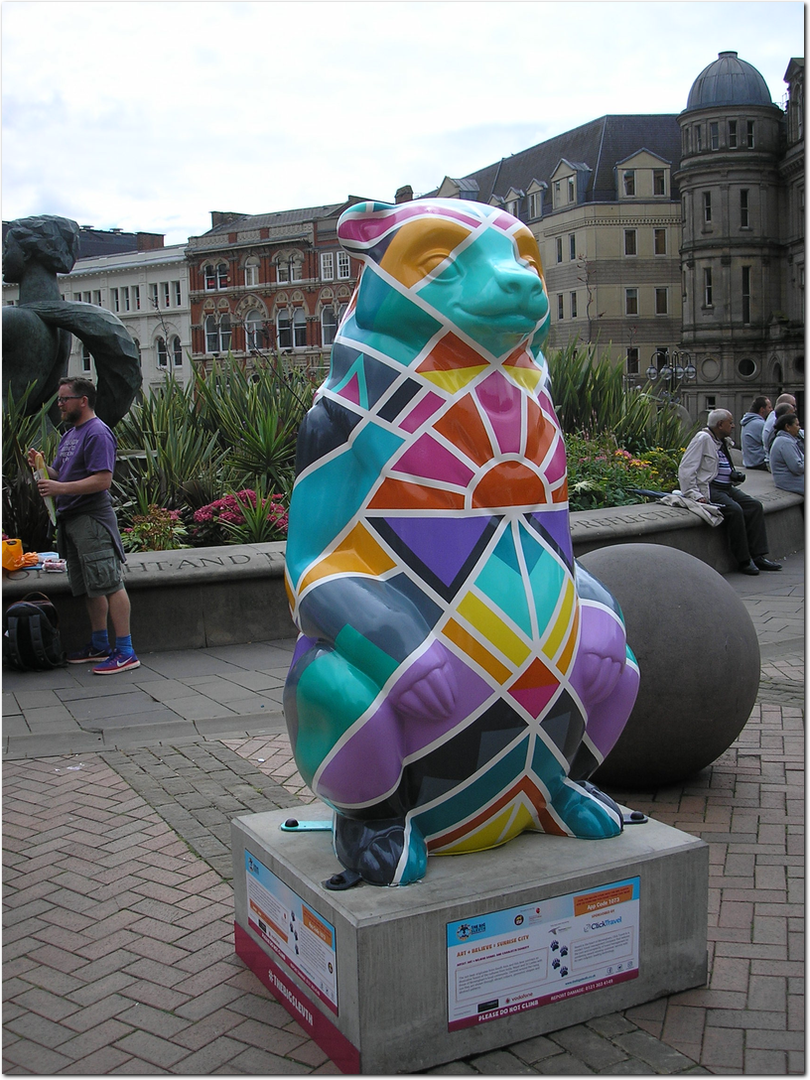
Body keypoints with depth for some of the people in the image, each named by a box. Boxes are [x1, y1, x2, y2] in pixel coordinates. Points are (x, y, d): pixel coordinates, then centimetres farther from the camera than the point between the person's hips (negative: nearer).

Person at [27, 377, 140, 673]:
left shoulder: (97, 434, -11)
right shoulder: (70, 435, 20)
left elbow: (103, 480, -20)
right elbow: (59, 474, 24)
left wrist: (61, 488, -23)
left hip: (93, 519, -10)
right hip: (71, 520, 10)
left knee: (109, 584, -10)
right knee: (89, 589, 15)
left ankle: (126, 652, -9)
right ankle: (99, 647, 24)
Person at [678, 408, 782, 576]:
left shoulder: (724, 442, 19)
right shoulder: (703, 439, -9)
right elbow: (685, 469, -16)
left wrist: (735, 476, 12)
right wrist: (695, 495, -24)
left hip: (727, 487, 9)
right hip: (709, 488, -9)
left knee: (755, 506, -7)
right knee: (735, 510, -28)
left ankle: (759, 556, -8)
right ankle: (744, 560, -20)